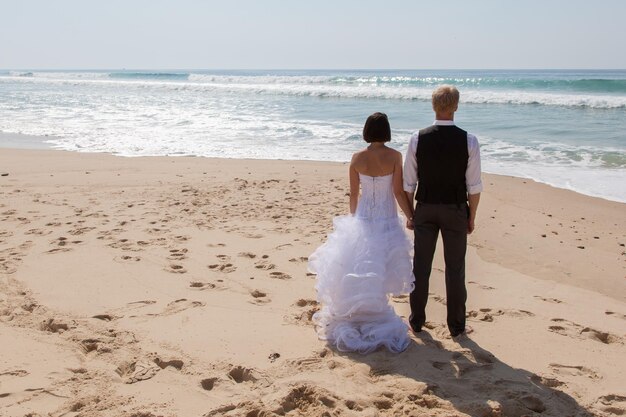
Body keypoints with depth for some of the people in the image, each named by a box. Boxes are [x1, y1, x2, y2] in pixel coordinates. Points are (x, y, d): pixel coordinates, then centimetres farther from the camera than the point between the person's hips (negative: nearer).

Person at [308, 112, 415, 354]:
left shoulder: (357, 158, -5)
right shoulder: (394, 156, -11)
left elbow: (353, 194, 2)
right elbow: (398, 192, -10)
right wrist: (412, 217, 2)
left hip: (362, 219, 2)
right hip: (387, 222, -2)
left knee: (359, 271, 13)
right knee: (380, 271, 9)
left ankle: (354, 318, 20)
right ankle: (377, 314, 17)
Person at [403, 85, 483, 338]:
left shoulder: (418, 139, -9)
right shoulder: (468, 141, -12)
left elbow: (408, 183, -4)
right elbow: (474, 186, -8)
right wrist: (472, 216, 4)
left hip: (425, 208, 1)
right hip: (456, 210, -1)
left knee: (421, 265, 12)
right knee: (455, 268, 9)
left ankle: (417, 321, 23)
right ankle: (456, 326, 18)